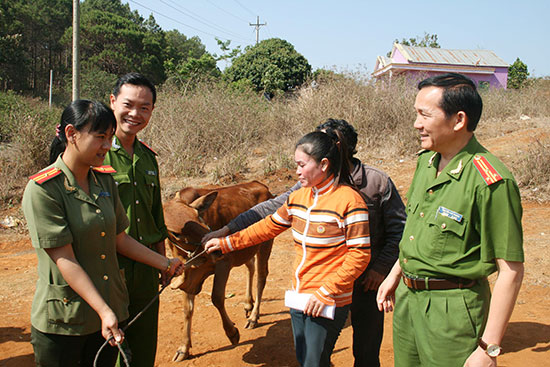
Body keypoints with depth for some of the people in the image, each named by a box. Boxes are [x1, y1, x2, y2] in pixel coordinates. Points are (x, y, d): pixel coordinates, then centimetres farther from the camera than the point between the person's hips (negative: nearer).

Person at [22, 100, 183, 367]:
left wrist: (164, 264, 14)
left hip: (111, 310, 6)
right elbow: (65, 259, -18)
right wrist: (104, 312, -21)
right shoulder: (42, 189, -15)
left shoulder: (104, 180, 4)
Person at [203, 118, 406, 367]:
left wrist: (382, 268, -11)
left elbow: (399, 228, -5)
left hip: (367, 280, -3)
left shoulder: (378, 182, -11)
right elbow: (274, 209, -4)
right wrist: (227, 230, -8)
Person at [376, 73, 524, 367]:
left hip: (453, 309, -7)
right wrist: (394, 275, 21)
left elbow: (511, 271, -19)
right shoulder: (427, 160, 3)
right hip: (407, 297, 7)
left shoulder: (491, 181, -22)